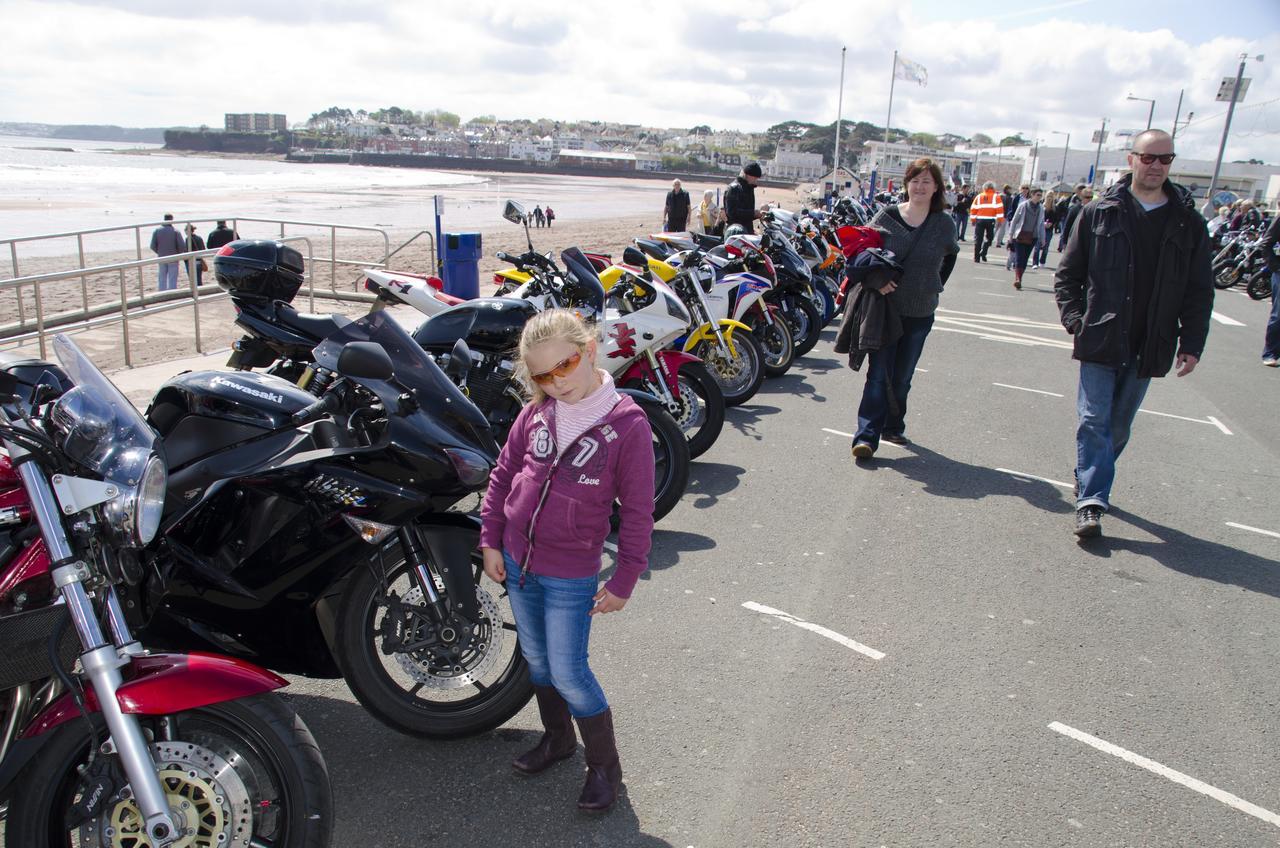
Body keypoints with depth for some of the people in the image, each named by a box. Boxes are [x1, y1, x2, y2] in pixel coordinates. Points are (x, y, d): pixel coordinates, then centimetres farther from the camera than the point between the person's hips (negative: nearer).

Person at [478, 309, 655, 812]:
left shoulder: (627, 424, -18)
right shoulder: (535, 415, -5)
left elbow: (637, 512, -12)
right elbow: (502, 476, 6)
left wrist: (623, 582, -9)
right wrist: (491, 543, 5)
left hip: (571, 576, -5)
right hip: (516, 562, 5)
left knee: (568, 674, 2)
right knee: (537, 661, 20)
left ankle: (605, 766, 25)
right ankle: (557, 738, 43)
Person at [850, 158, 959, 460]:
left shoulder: (944, 224, 2)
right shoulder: (887, 216, -2)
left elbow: (950, 256, 19)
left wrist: (935, 287, 13)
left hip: (920, 313, 2)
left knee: (902, 376, 12)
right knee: (879, 374, -6)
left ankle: (893, 426, 28)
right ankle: (867, 435, -8)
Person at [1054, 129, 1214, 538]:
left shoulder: (1188, 223, 4)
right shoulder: (1100, 213, -1)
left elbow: (1199, 291, 7)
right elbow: (1067, 273, 3)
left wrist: (1192, 343, 0)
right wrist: (1075, 320, -7)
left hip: (1148, 348, 2)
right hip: (1100, 340, -2)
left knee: (1119, 425, 11)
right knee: (1095, 420, -5)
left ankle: (1089, 483, 29)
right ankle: (1091, 503, -5)